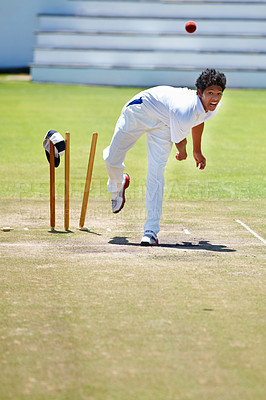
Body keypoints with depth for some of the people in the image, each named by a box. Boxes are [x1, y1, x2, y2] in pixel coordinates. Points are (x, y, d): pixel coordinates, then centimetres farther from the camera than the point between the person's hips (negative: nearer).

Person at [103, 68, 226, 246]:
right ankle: (117, 186, 38)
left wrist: (197, 151, 19)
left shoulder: (214, 107, -19)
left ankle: (151, 230, -13)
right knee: (112, 159, 0)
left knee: (156, 174, -12)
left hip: (163, 124, 4)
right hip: (141, 110, -4)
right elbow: (179, 141, -19)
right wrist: (182, 153, 5)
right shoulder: (184, 113, -41)